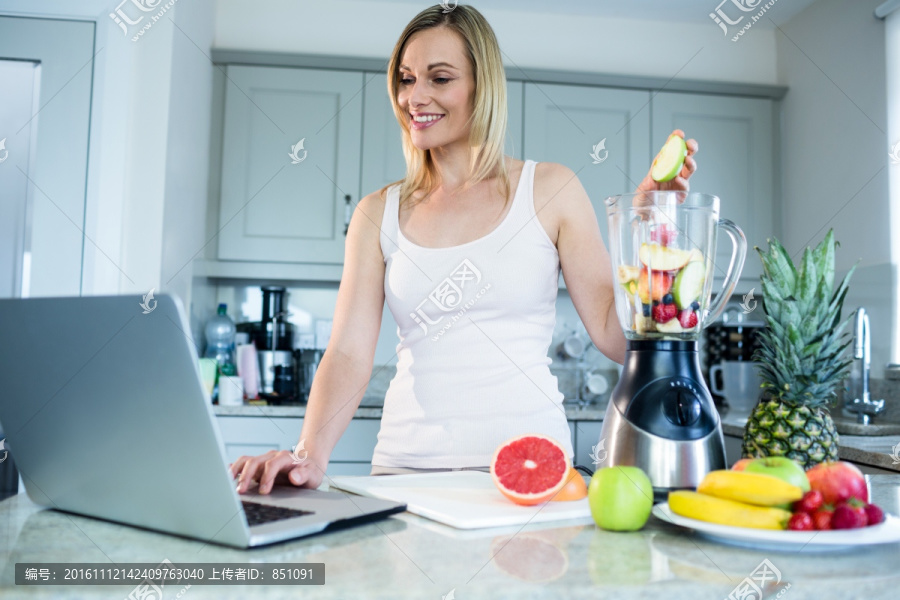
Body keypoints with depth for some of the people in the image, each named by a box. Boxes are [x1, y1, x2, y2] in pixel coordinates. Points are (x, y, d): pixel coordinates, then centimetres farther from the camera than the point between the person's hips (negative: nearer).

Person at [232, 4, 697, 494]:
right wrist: (311, 454, -15)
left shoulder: (549, 191, 4)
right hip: (407, 464, 2)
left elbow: (617, 339, 1)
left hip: (526, 462, -1)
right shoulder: (378, 214, 8)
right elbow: (349, 354, 1)